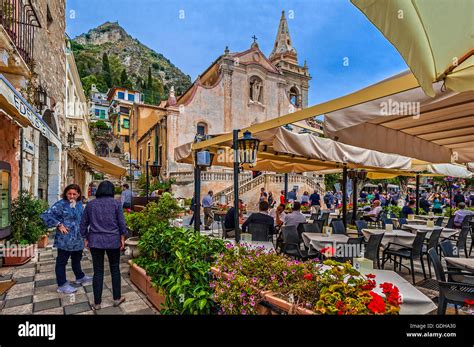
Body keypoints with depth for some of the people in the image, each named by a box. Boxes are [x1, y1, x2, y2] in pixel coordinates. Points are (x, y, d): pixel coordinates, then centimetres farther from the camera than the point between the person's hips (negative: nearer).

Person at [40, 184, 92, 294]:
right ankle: (62, 285, 18)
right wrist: (59, 225, -20)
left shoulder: (79, 204, 7)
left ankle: (80, 277, 41)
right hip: (65, 240, -7)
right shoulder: (61, 204, -15)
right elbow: (45, 215, -18)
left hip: (78, 239, 7)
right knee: (61, 261, 7)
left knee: (77, 259, 24)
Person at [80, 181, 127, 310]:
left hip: (95, 241, 2)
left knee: (98, 271, 9)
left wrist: (86, 239, 17)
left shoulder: (91, 204, 4)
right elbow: (121, 223, -4)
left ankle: (97, 303, 17)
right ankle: (117, 298, 22)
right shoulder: (115, 203, -4)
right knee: (115, 269, 13)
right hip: (113, 241, -2)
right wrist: (122, 239, 5)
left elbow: (83, 224, 8)